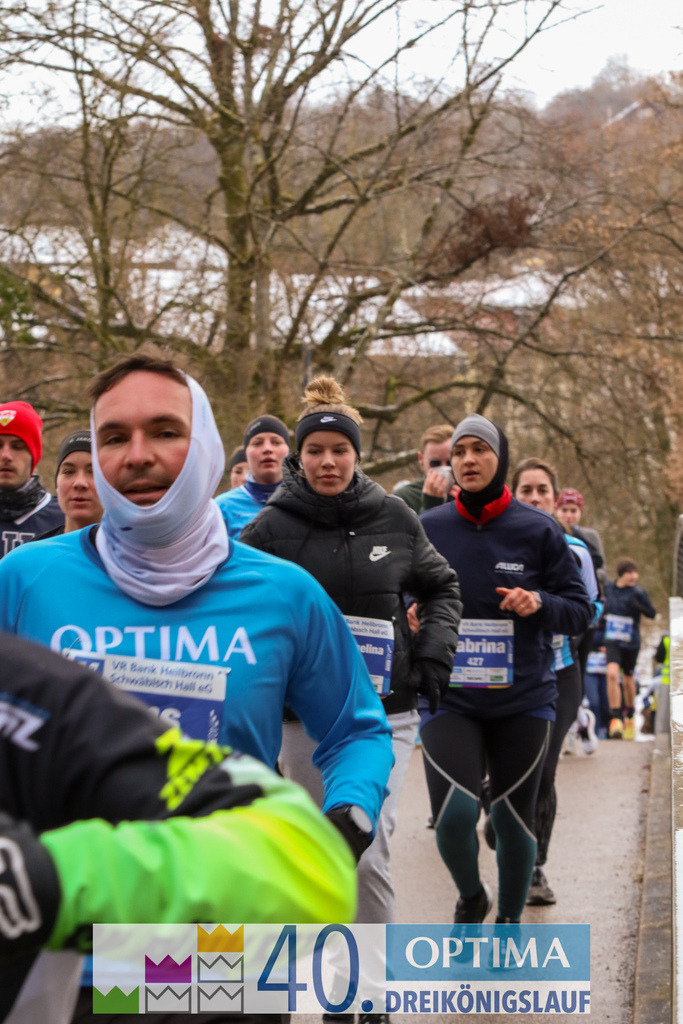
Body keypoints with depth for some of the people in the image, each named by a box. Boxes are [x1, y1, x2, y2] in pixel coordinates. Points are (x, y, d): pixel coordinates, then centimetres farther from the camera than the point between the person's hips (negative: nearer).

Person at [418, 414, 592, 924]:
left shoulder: (538, 530, 0)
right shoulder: (427, 528, 3)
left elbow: (581, 609, 3)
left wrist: (540, 604, -17)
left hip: (522, 700, 0)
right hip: (449, 697, 0)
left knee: (513, 818, 7)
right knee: (454, 813, -16)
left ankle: (510, 923, 30)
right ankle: (471, 896, 16)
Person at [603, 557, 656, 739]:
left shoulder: (638, 593, -9)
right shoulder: (608, 588, 0)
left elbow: (652, 614, -6)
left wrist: (638, 606, -23)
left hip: (631, 642, -1)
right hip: (612, 641, 1)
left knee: (628, 680, 12)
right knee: (612, 673, -21)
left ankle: (629, 715, 38)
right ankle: (615, 719, -19)